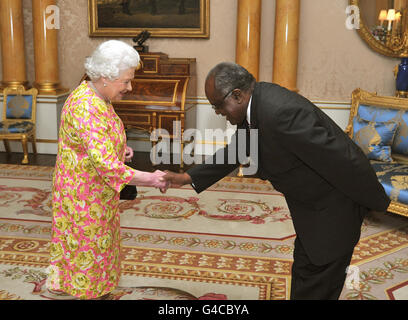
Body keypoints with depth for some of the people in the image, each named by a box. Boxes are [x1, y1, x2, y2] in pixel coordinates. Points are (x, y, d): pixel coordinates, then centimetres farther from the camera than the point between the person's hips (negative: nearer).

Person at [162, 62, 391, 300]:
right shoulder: (255, 100, -3)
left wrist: (378, 202, -17)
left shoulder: (279, 113, -34)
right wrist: (187, 178, 7)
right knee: (304, 269, 23)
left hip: (336, 205, -9)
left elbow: (342, 160, -30)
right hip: (311, 202, 9)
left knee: (316, 288, 3)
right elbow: (235, 151, 12)